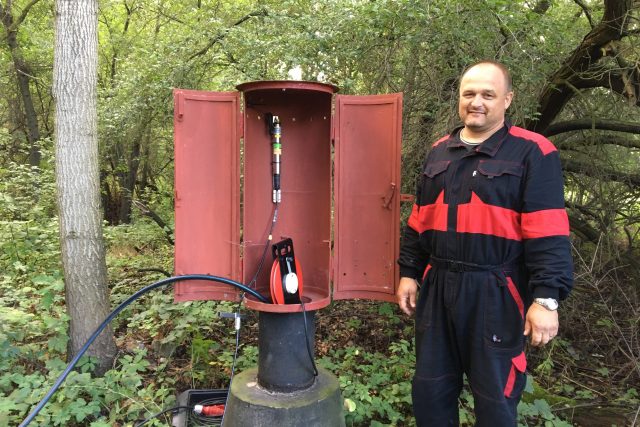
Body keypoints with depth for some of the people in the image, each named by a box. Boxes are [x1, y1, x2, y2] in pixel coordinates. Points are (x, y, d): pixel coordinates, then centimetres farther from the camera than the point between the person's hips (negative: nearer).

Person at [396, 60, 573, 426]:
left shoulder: (532, 152, -7)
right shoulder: (439, 152, 11)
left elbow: (548, 233, -12)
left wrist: (546, 297, -17)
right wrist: (410, 272, 13)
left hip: (495, 293, -5)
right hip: (438, 288, 5)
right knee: (430, 391, 17)